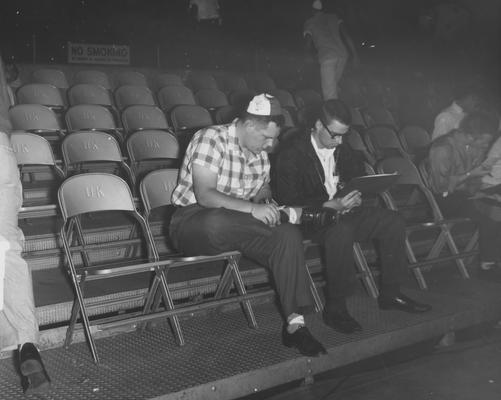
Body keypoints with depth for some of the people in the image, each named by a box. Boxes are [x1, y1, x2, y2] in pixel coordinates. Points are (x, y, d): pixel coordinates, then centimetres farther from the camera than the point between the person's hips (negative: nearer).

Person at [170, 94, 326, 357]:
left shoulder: (260, 154, 10)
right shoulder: (211, 139, -14)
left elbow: (264, 191, 22)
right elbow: (204, 195, -23)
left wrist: (267, 205, -2)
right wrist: (252, 208, -30)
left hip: (236, 227, 6)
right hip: (193, 223, -6)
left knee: (290, 236, -21)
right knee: (218, 222, -43)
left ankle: (294, 323, -20)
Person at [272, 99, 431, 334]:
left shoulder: (341, 150, 10)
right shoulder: (291, 155, -13)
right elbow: (288, 202, -19)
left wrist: (353, 197, -4)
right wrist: (332, 205, -28)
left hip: (342, 210, 7)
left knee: (392, 222, -7)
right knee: (341, 232, -38)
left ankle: (390, 294, 4)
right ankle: (335, 309, -26)